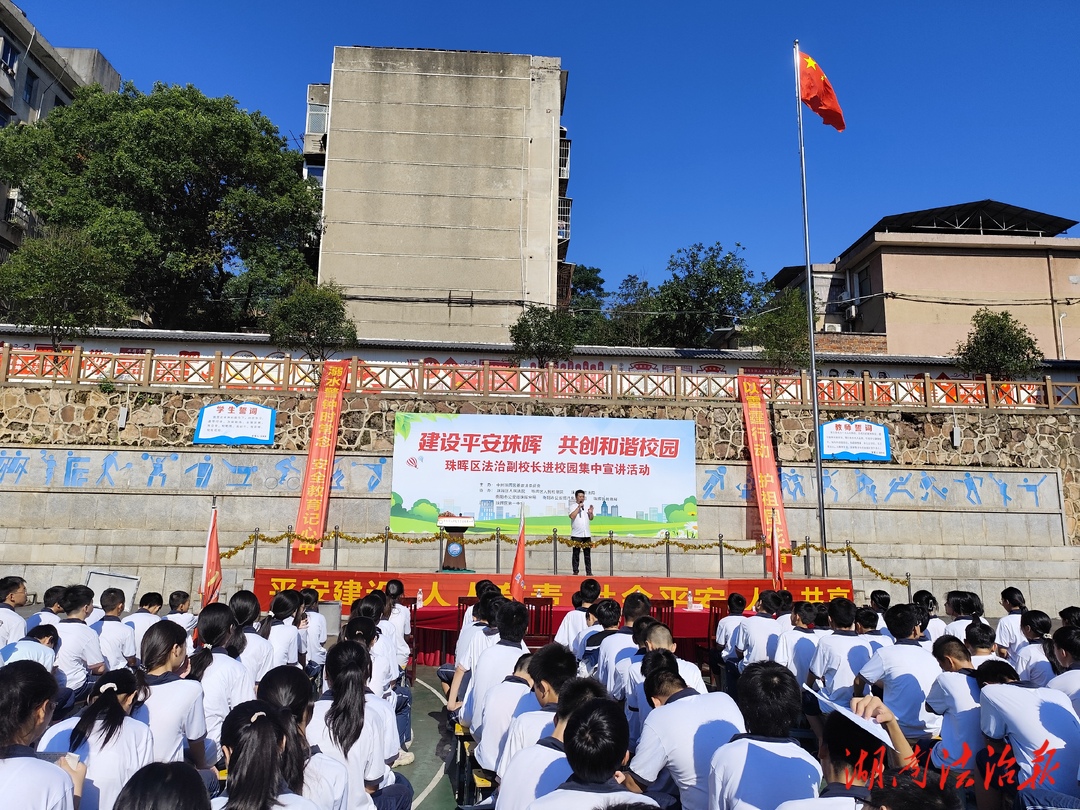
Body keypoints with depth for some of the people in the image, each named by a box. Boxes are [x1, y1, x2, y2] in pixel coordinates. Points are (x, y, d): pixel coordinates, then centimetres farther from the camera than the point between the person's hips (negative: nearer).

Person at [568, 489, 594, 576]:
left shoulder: (587, 507, 16)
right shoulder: (573, 507, 0)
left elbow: (591, 518, 17)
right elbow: (572, 516, -17)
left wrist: (591, 513, -3)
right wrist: (579, 507, -14)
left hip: (587, 534, 5)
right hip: (576, 535, -4)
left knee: (587, 554, 5)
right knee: (576, 554, 0)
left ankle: (588, 571, 8)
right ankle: (575, 571, 4)